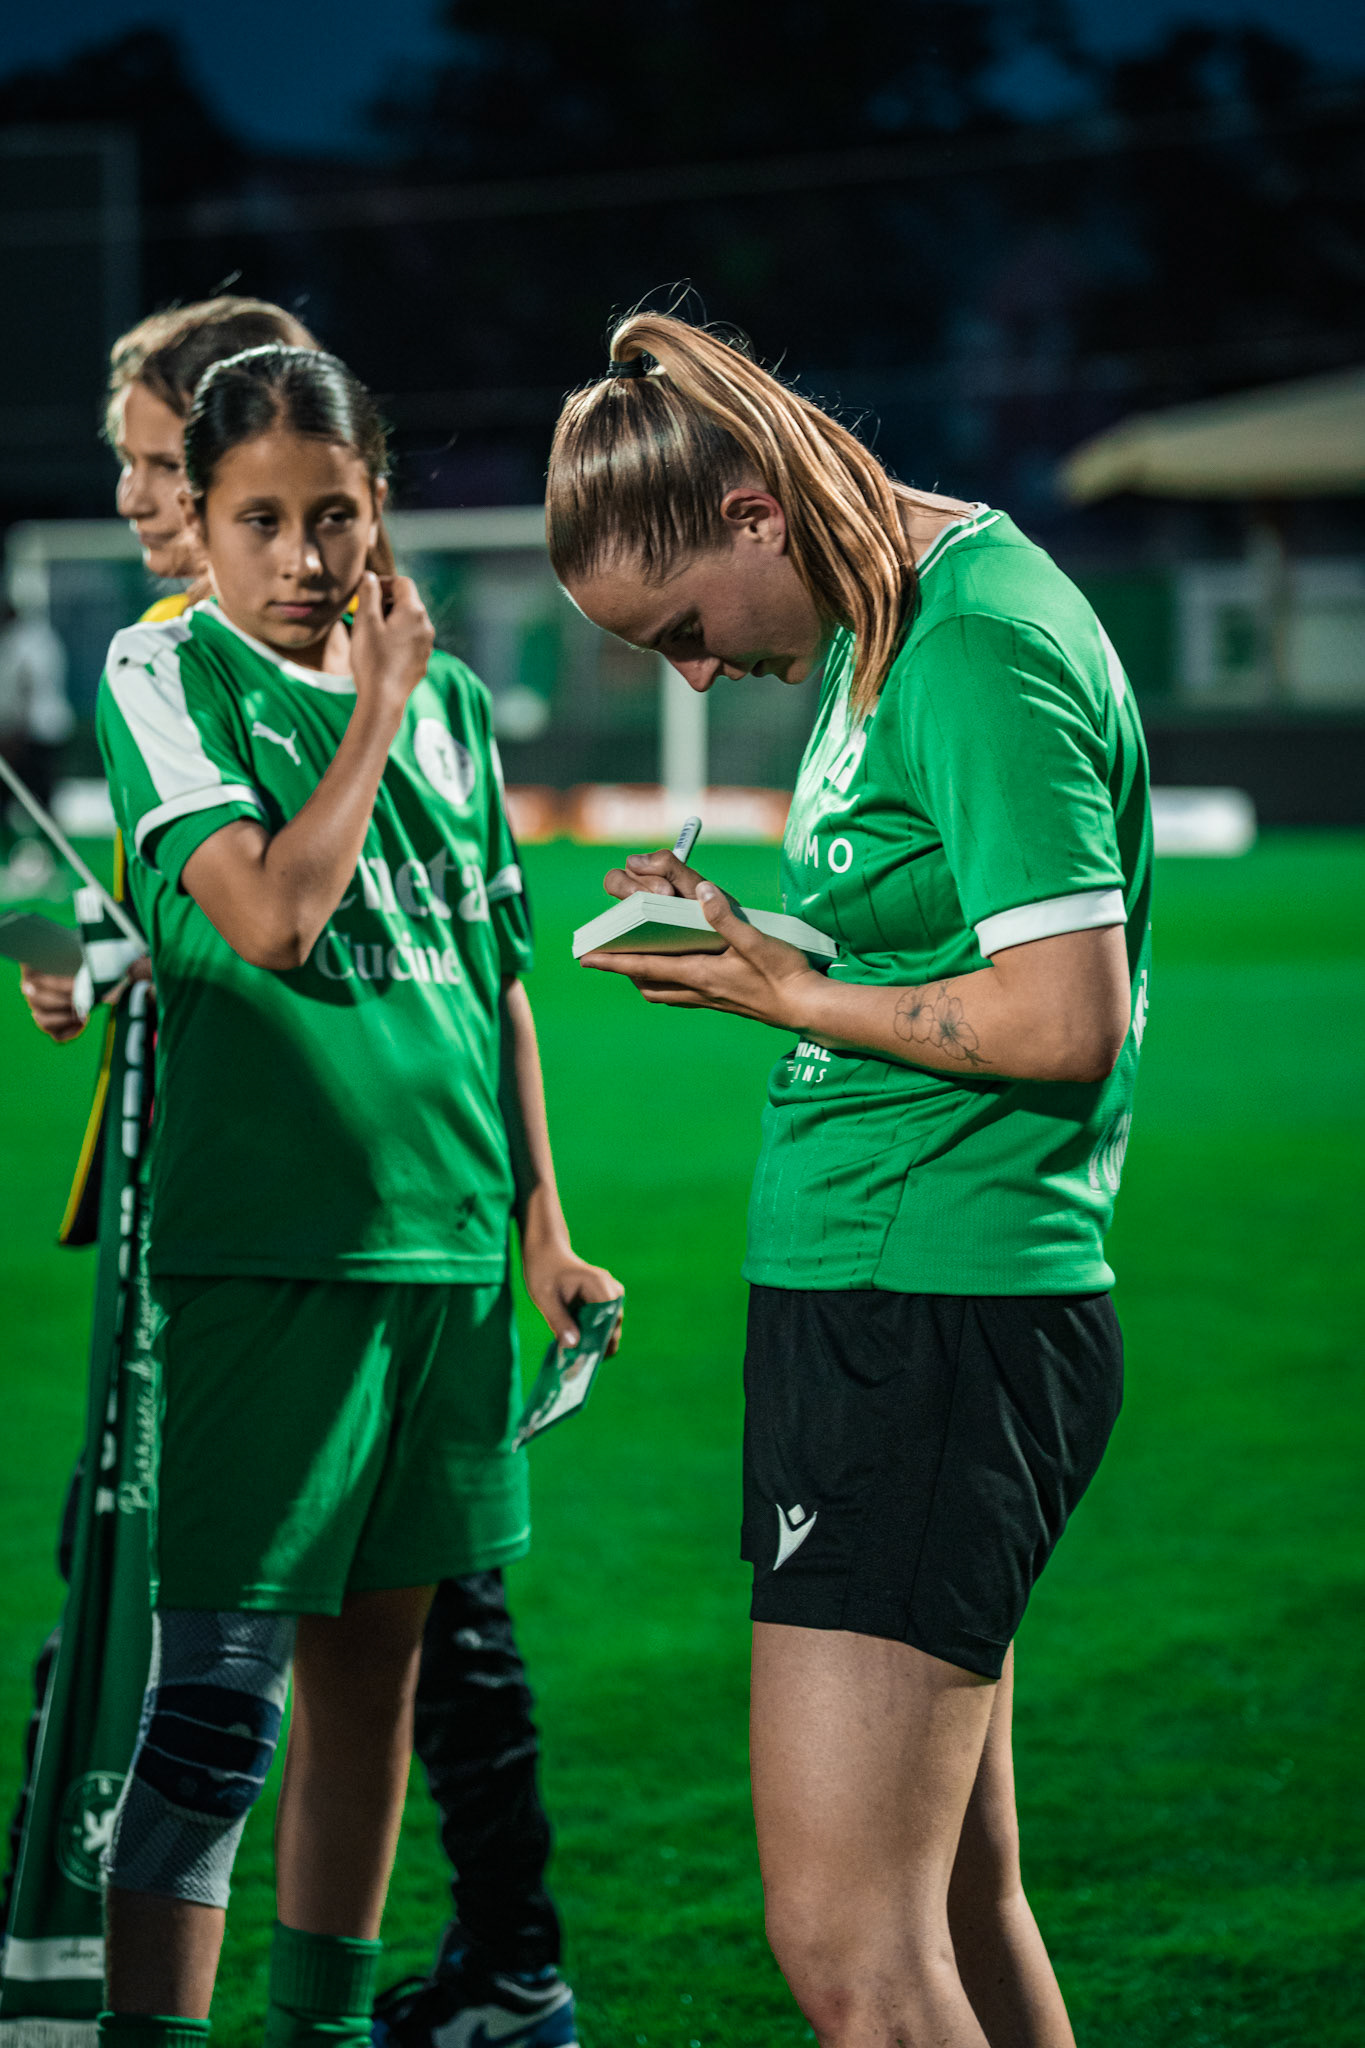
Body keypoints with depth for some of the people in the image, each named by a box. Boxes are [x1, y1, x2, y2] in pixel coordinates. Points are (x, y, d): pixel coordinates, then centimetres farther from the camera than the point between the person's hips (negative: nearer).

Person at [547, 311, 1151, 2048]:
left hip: (937, 1320, -10)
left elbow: (1068, 1017, -21)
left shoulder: (987, 651, -16)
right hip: (849, 1300, 10)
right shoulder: (887, 624, 15)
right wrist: (756, 943, 8)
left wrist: (792, 996, -11)